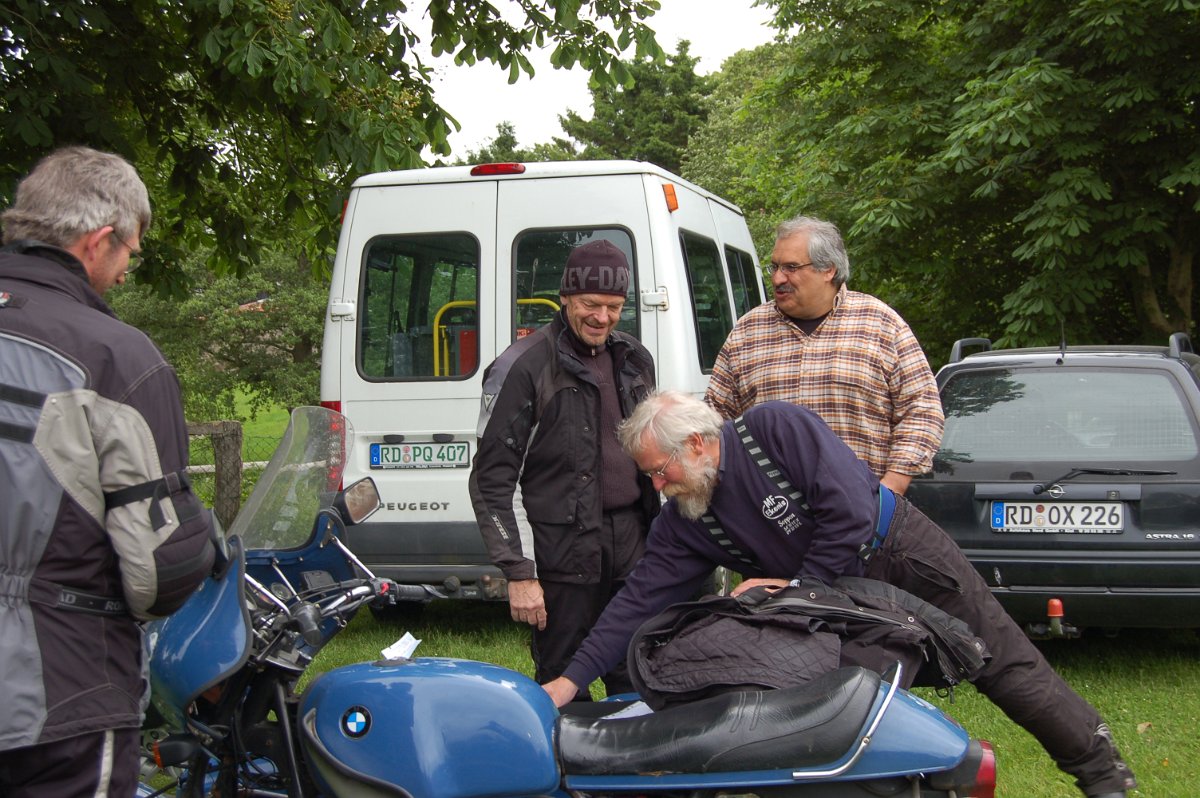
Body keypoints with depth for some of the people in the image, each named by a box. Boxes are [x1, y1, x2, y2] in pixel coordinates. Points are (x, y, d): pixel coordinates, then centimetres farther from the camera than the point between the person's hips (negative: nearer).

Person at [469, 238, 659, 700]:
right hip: (563, 551, -6)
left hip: (633, 541, 6)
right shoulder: (523, 366, -7)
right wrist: (519, 572, -13)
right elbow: (493, 479, -8)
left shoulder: (635, 360, 13)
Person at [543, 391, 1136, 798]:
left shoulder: (777, 427, -24)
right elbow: (640, 600, -9)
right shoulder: (680, 524, -6)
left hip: (900, 550, -5)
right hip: (837, 602, 5)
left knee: (1002, 663, 3)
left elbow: (849, 510, -26)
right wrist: (571, 677, -16)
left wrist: (801, 586, -19)